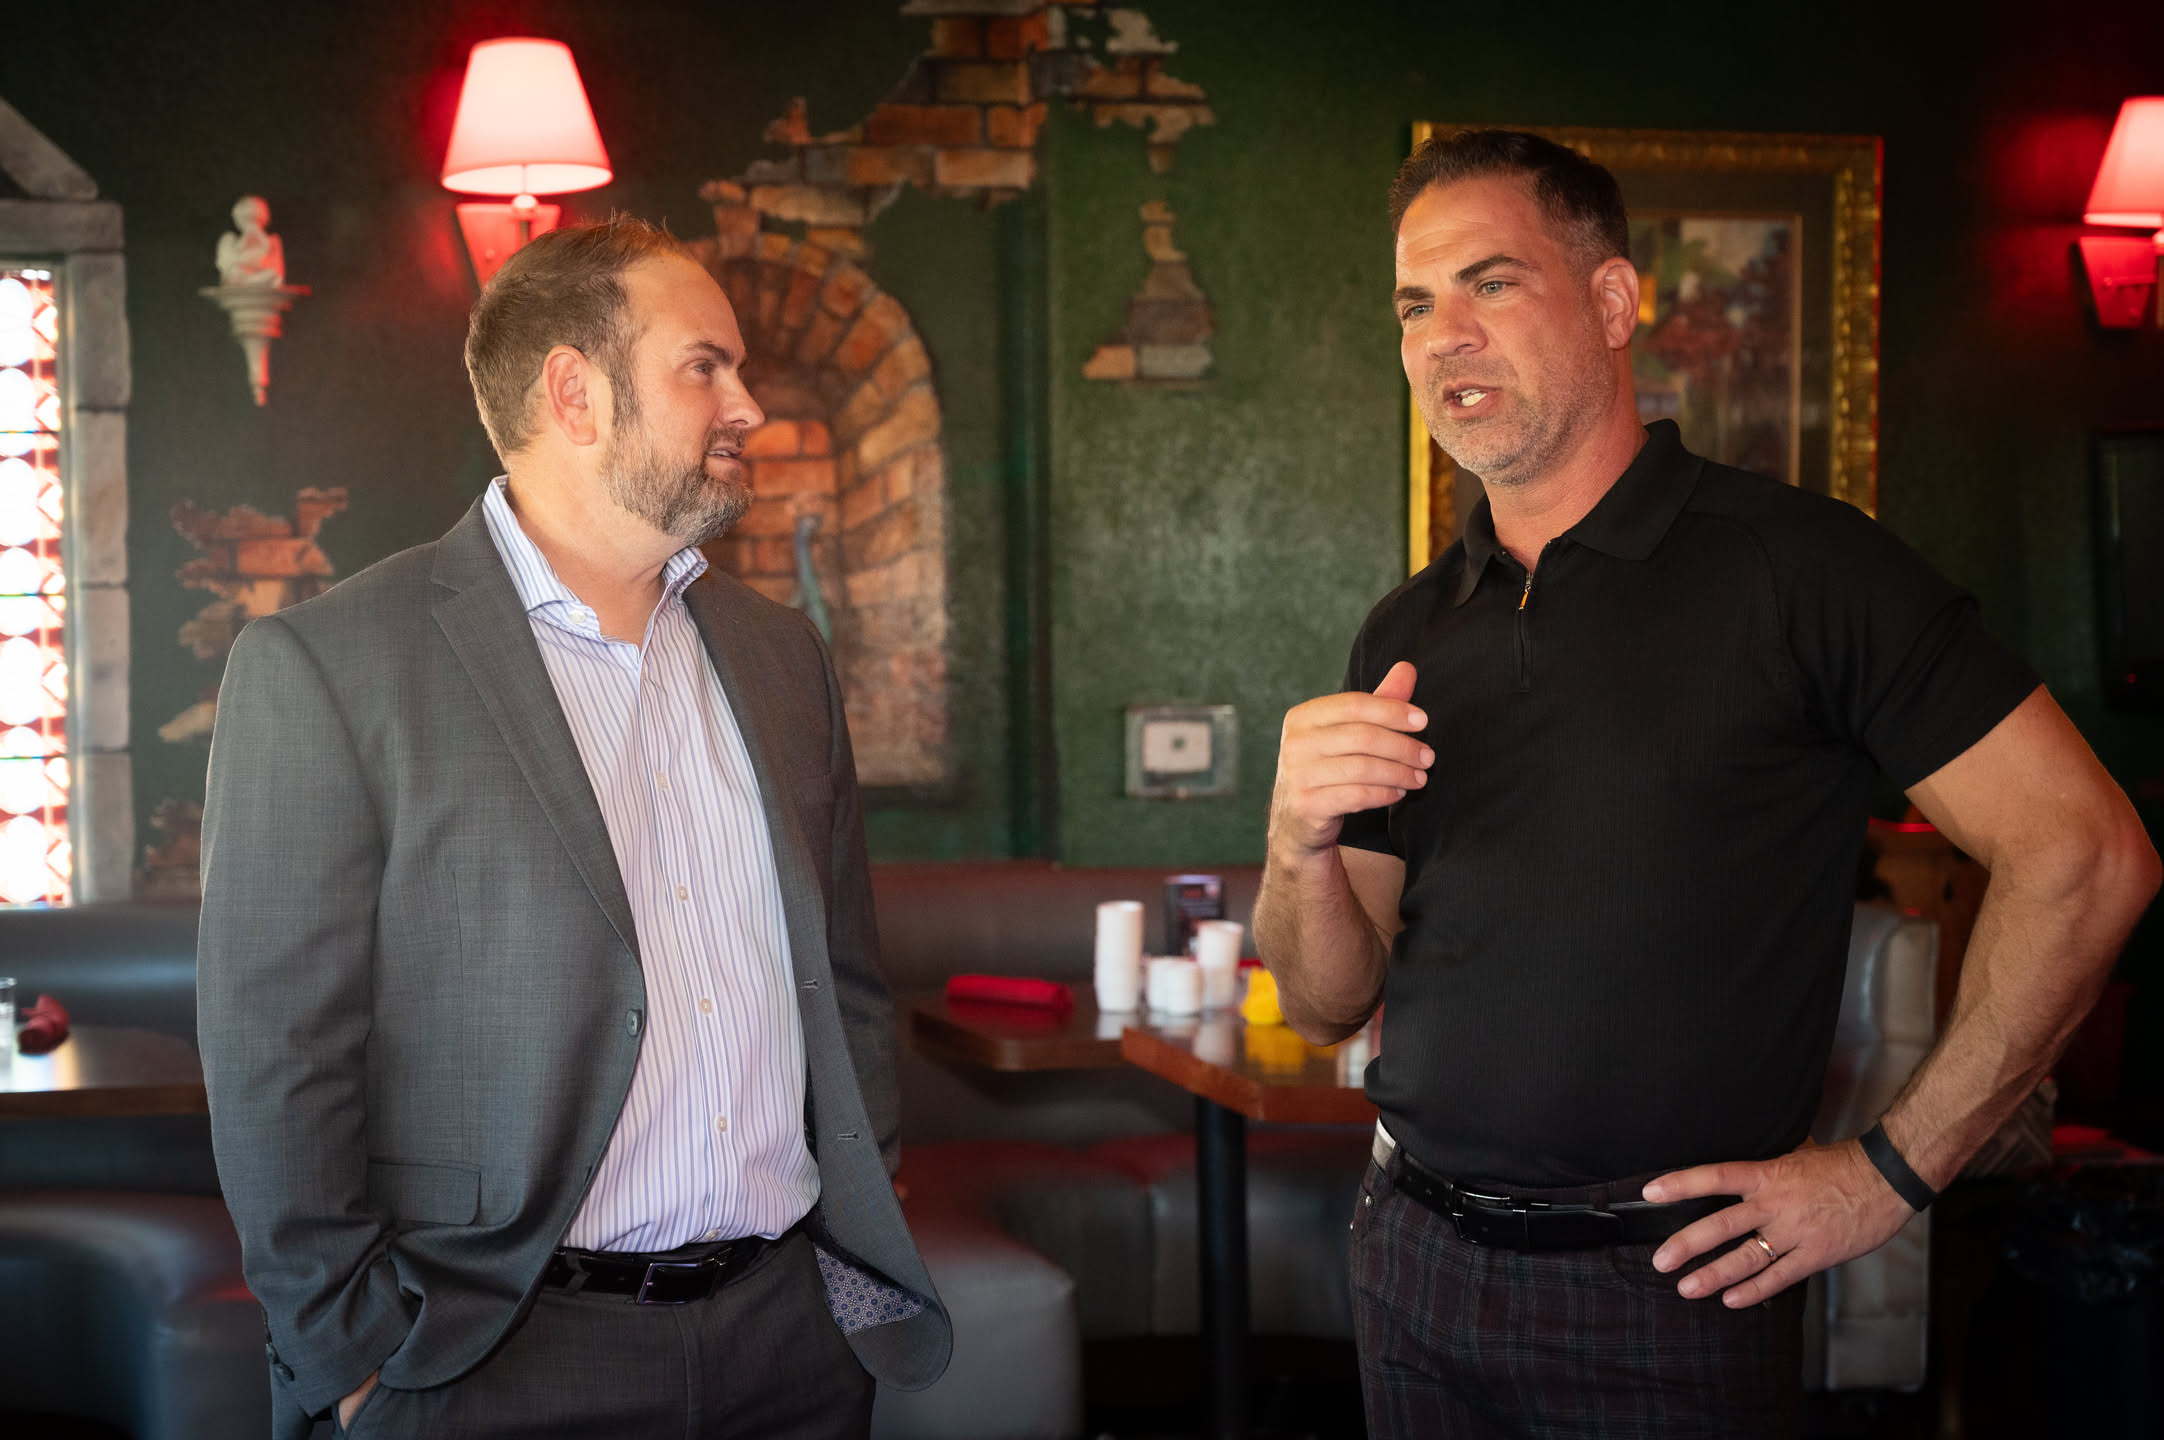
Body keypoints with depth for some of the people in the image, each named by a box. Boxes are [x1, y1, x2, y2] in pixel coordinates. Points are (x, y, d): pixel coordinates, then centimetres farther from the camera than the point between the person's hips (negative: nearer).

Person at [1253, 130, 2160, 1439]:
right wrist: (1303, 848, -14)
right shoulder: (1408, 637, 8)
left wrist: (1892, 1173, -12)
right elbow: (1332, 1005, 8)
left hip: (1664, 1285, -5)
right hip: (1415, 1267, 5)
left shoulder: (1797, 569, -9)